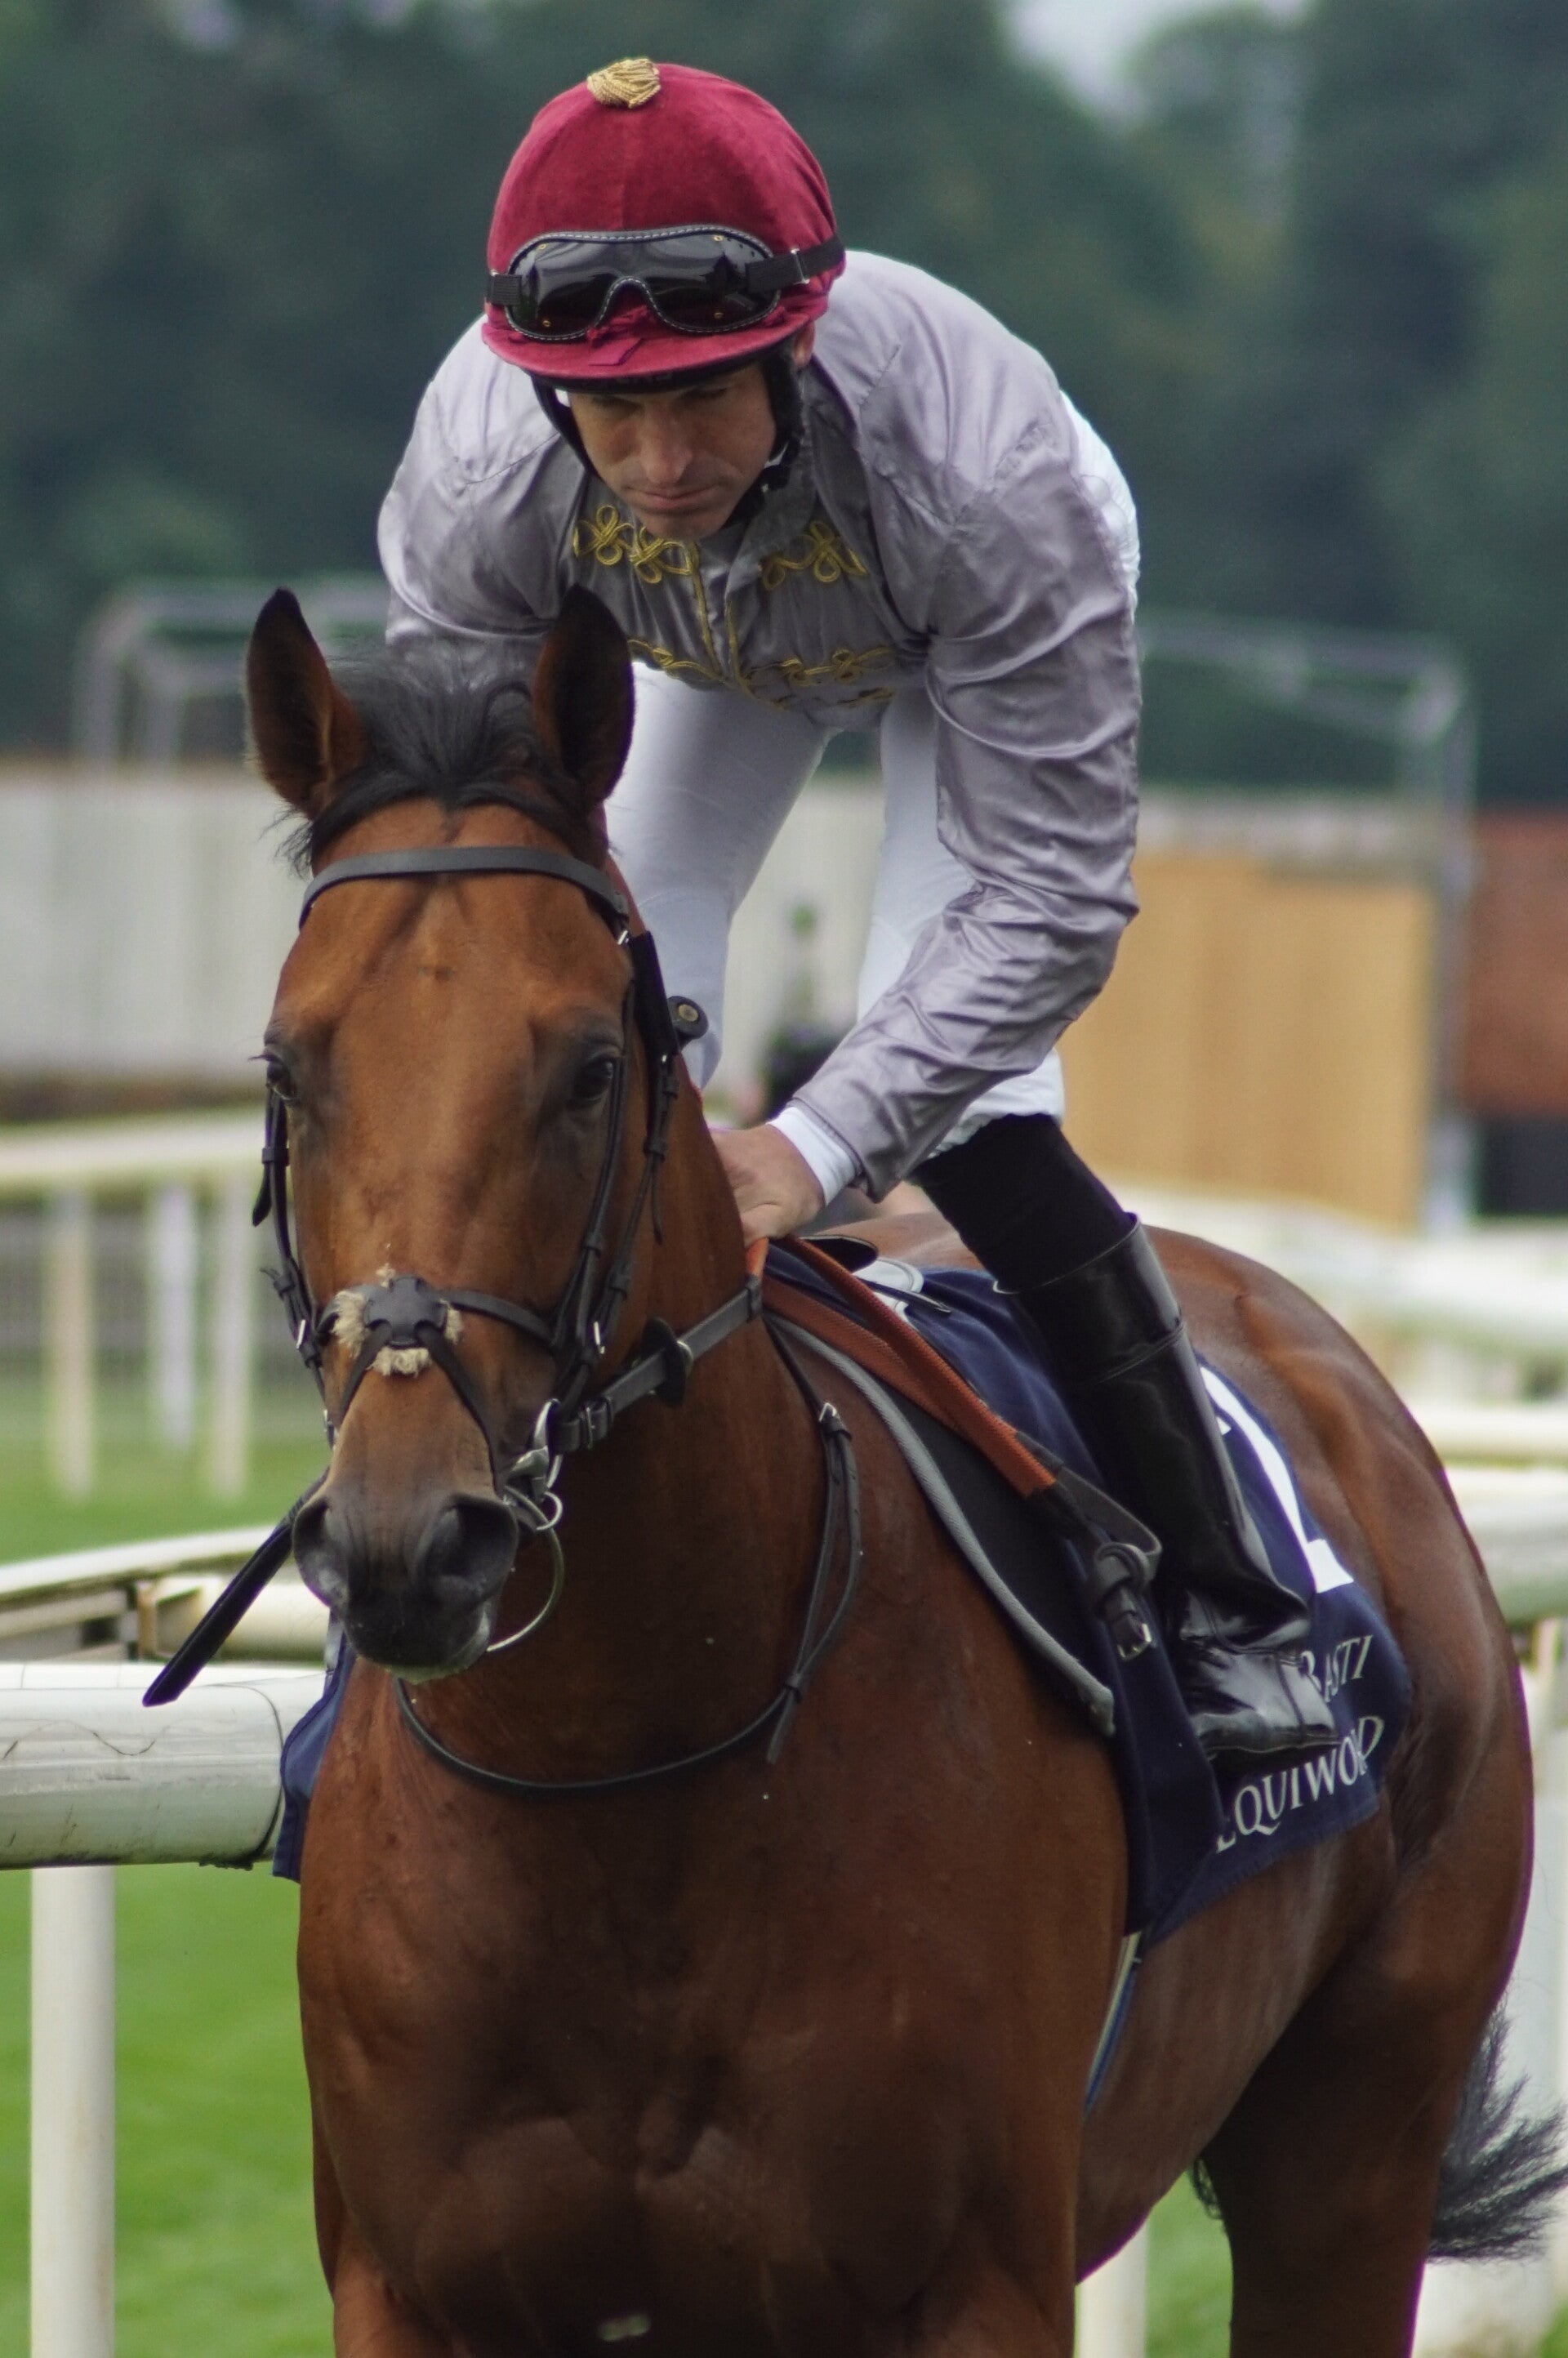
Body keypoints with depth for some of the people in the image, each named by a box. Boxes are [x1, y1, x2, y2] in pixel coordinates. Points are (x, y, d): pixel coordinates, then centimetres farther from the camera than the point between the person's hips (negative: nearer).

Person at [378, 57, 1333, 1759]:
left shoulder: (995, 474, -47)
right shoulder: (477, 480, -38)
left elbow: (1051, 896, -41)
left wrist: (816, 1145, -49)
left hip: (973, 638, -3)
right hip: (702, 655, 3)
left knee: (967, 1119, -17)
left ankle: (1224, 1605, -7)